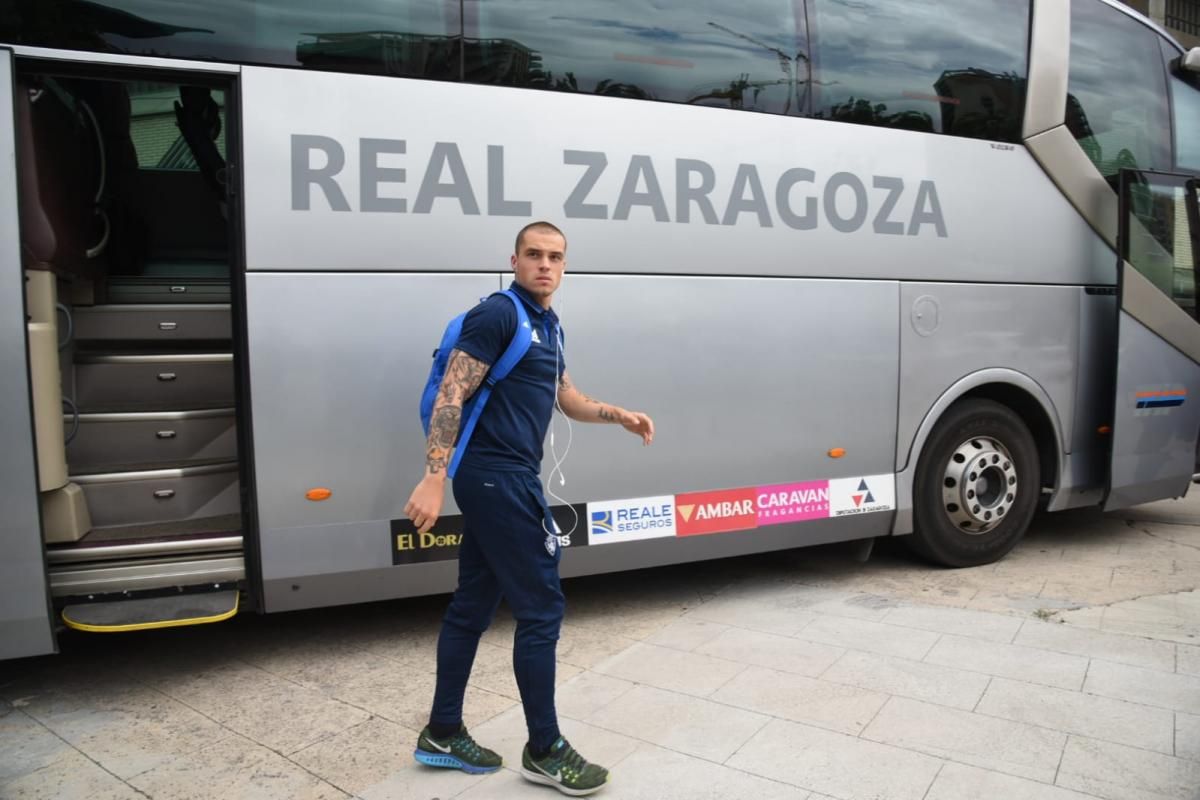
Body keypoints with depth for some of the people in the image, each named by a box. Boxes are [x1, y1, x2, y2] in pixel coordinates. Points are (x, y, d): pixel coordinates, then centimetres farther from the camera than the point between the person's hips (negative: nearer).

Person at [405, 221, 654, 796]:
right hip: (499, 477, -9)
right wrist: (433, 479, -25)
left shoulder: (548, 325, 18)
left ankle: (442, 733, 27)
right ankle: (544, 750, 13)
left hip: (495, 478, 9)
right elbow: (450, 395, -18)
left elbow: (568, 400, 25)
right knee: (540, 607, -2)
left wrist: (619, 416, 10)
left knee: (472, 604, 14)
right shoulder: (498, 314, -11)